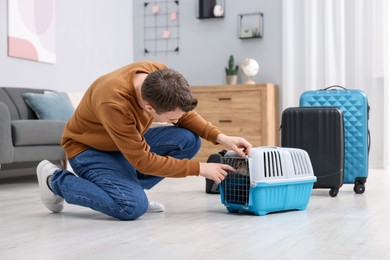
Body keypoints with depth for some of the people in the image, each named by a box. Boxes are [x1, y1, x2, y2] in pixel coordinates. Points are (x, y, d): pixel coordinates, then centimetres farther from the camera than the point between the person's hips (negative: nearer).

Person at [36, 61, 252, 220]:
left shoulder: (161, 76, -22)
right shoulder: (113, 103, -40)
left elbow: (186, 113, -1)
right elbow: (144, 161, -31)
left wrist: (221, 138, -16)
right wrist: (201, 168, -27)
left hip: (130, 142, 7)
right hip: (89, 148, -6)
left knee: (189, 140, -14)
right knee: (132, 206, -29)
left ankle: (127, 186, -1)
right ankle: (55, 179, -6)